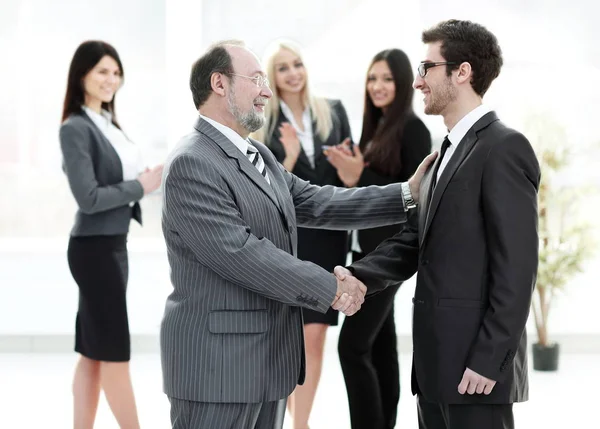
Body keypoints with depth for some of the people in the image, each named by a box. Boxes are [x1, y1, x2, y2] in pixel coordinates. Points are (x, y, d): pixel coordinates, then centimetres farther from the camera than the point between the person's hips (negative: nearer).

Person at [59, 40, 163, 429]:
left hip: (113, 246, 8)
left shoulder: (108, 123, 10)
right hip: (95, 248, -8)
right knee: (115, 353, -1)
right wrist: (141, 186, -12)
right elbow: (89, 198, -18)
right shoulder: (76, 128, -13)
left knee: (94, 353, 11)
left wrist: (151, 178, -5)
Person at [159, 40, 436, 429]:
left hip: (268, 359, 9)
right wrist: (330, 288, -16)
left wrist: (406, 194, 3)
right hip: (217, 366, -9)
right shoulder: (192, 164, -16)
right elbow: (240, 253, -22)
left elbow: (314, 203, 10)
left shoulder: (260, 156, 15)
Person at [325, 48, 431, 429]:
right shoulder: (376, 126, 12)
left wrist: (361, 177, -19)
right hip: (367, 248, 8)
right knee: (380, 343, 11)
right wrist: (351, 176, -4)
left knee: (353, 345, -12)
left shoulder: (413, 129, -11)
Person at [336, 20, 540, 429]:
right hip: (438, 363, 9)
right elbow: (415, 240, 13)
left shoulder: (504, 147, -12)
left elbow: (517, 266, -17)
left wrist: (489, 360, -20)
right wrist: (358, 276, -4)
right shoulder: (451, 152, 18)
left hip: (475, 364, -9)